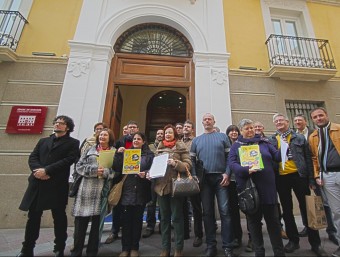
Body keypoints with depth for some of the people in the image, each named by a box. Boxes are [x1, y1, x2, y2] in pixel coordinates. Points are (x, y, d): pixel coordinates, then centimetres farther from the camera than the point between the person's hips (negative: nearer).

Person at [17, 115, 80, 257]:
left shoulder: (73, 143, 3)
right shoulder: (43, 141, 20)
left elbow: (68, 160, -9)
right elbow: (32, 157, 9)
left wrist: (46, 170, -15)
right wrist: (37, 170, -11)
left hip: (57, 184, -4)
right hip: (37, 183, 4)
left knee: (59, 217, 5)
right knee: (33, 216, 11)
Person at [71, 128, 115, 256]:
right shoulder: (90, 149, 12)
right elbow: (79, 166, 5)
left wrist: (105, 172, -18)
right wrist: (93, 170, -10)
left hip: (102, 190, -1)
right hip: (86, 189, 2)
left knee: (97, 221, 8)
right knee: (80, 222, 7)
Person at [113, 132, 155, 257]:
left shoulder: (149, 155, 4)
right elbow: (117, 169, 0)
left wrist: (145, 174, -18)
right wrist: (118, 154, -11)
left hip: (140, 192, -1)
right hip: (127, 191, 1)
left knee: (137, 220, 9)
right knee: (126, 220, 6)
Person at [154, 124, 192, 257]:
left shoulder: (181, 147, 1)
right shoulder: (159, 148, 13)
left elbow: (188, 165, -6)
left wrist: (175, 163, -22)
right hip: (161, 185, 4)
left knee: (177, 217, 5)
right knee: (164, 218, 13)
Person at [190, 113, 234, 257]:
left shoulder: (222, 136, 8)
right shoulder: (196, 140, 12)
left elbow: (229, 156, 2)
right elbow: (192, 160, 8)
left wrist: (227, 173, -9)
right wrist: (194, 176, -3)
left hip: (221, 177, -1)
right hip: (204, 179, 2)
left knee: (224, 211, 0)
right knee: (207, 212, 8)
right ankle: (211, 245, 20)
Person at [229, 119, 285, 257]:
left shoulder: (264, 142, 11)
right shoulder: (236, 146, 4)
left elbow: (276, 156, 8)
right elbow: (232, 163, -6)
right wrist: (246, 170, -22)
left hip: (267, 186, 2)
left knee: (273, 219, 12)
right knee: (253, 220, 12)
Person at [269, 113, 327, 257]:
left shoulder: (299, 138, 4)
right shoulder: (271, 141, 5)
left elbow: (308, 158, 1)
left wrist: (311, 178, -4)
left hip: (299, 175, -1)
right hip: (281, 178, 1)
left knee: (306, 208, 7)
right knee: (287, 210, 12)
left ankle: (315, 243, 23)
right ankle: (293, 240, 28)